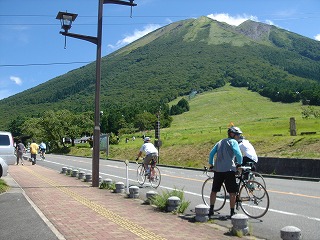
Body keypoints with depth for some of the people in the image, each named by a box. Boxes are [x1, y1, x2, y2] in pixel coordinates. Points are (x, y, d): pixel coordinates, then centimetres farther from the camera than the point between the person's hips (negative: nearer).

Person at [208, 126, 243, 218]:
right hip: (229, 169, -6)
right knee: (232, 192, 2)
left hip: (217, 169, 6)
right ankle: (232, 212, 5)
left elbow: (211, 153, 18)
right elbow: (238, 154, -12)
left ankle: (211, 210, 17)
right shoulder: (233, 142, 0)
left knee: (214, 190, 14)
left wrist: (211, 164, 27)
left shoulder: (220, 142, 20)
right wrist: (239, 164, 5)